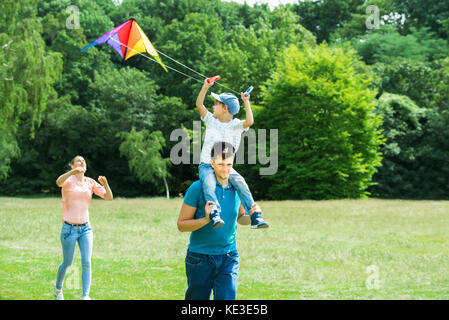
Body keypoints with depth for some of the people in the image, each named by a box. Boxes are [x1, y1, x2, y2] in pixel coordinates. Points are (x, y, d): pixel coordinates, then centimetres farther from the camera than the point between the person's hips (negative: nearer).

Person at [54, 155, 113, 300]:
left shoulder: (90, 183, 7)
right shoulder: (68, 180, -6)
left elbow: (109, 197, 0)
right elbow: (58, 182, -32)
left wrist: (105, 184, -20)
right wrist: (73, 171, -51)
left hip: (85, 228, 3)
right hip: (69, 229, -3)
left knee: (86, 262, -9)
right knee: (67, 263, 8)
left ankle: (85, 296, -9)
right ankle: (58, 287, 36)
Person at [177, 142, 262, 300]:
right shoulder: (197, 188, -12)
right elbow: (181, 225, -8)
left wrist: (251, 216, -5)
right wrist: (206, 220, -25)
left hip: (228, 257, 3)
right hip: (200, 257, -2)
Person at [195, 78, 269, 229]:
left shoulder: (236, 125, 6)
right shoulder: (211, 120, 12)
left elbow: (249, 122, -15)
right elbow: (199, 104, 2)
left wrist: (246, 102, -9)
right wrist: (205, 87, -9)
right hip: (207, 165, 1)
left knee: (240, 182, -27)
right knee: (208, 183, -33)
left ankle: (255, 217, -29)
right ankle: (215, 215, -48)